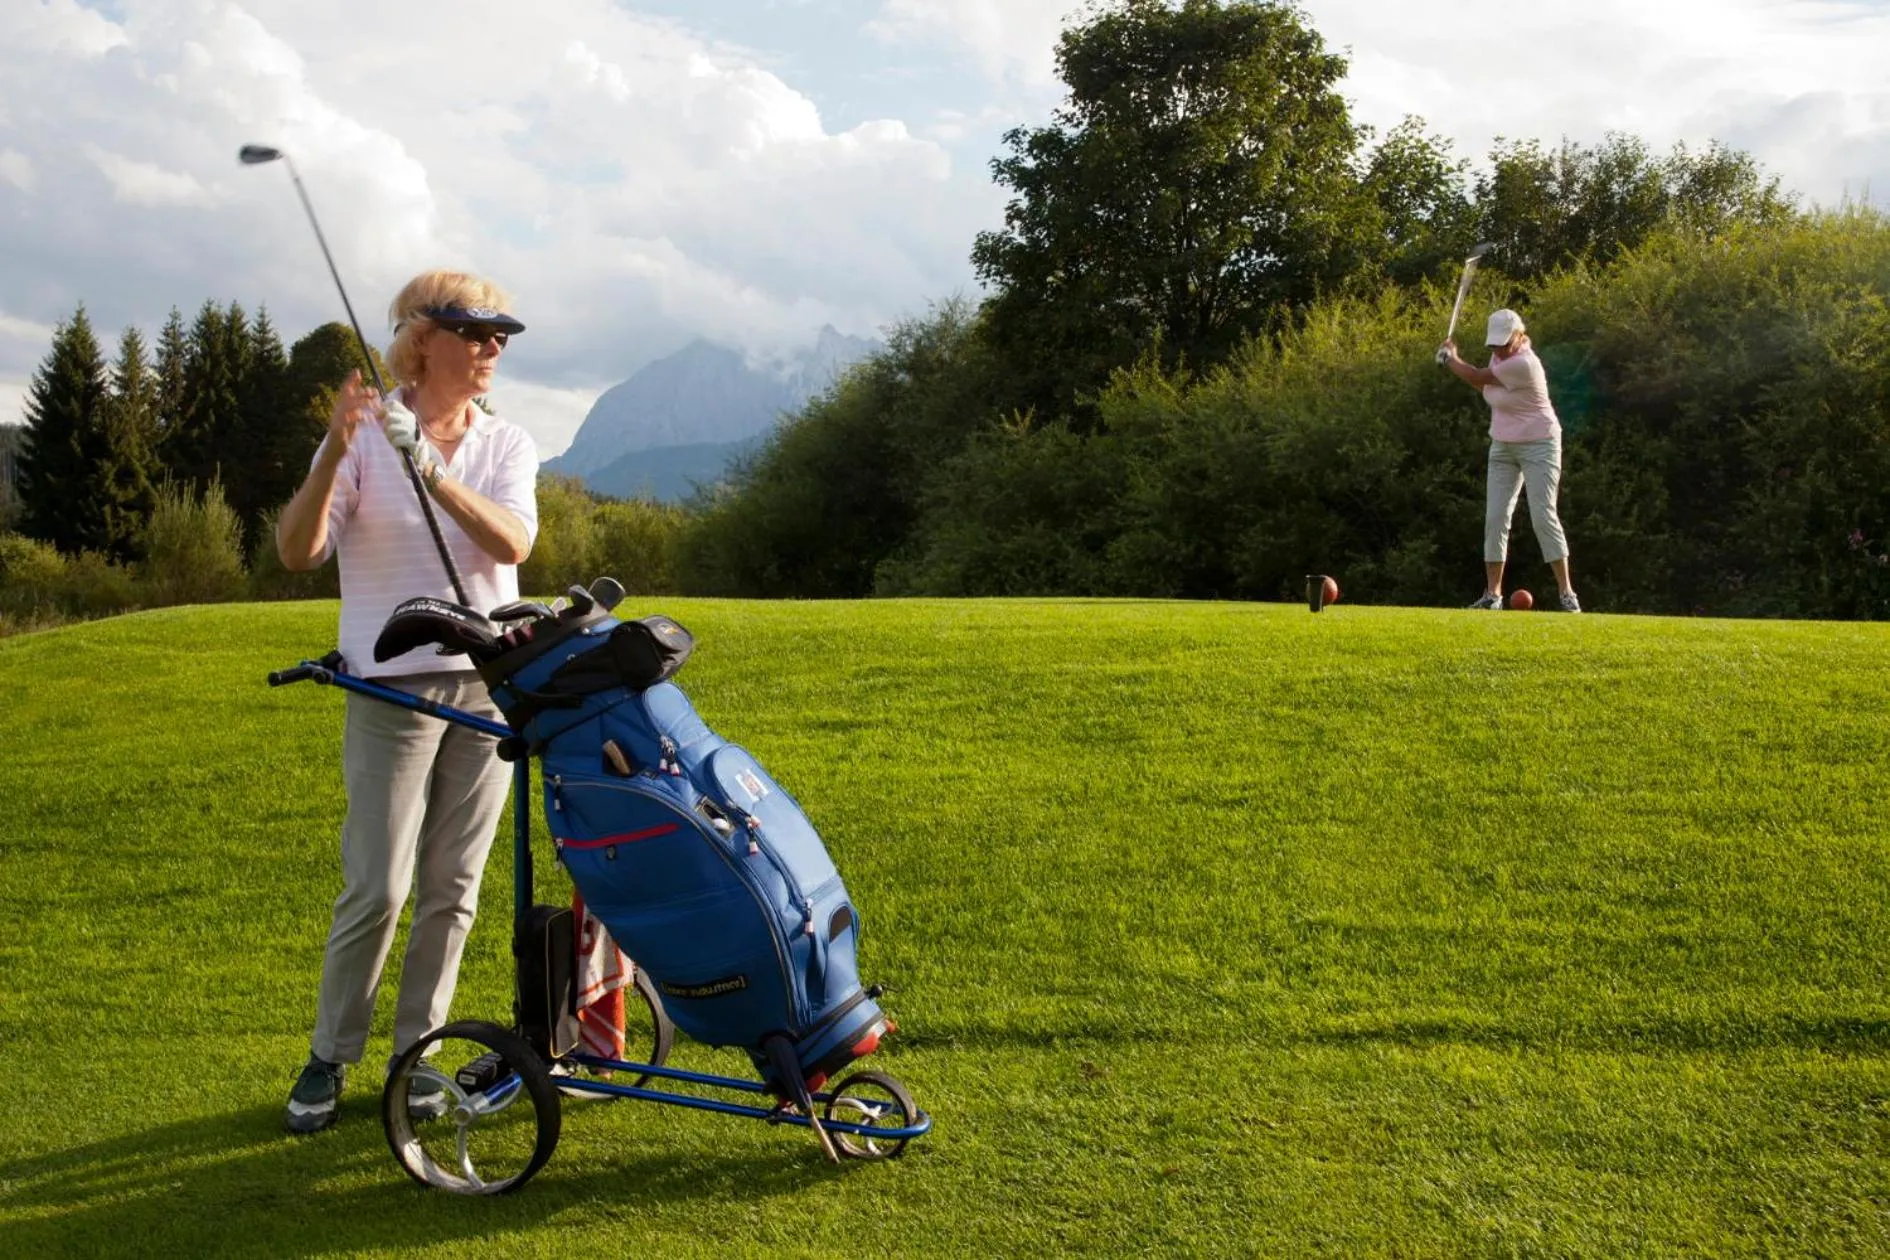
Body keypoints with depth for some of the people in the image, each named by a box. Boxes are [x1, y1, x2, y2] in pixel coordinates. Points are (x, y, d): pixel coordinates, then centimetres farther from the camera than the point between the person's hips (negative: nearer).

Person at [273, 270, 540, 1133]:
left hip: (490, 687, 4)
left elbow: (511, 543, -13)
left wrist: (427, 467, -24)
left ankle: (414, 1052, 20)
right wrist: (334, 450, -26)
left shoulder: (506, 445, 6)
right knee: (377, 887, -4)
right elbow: (296, 552, -13)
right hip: (393, 689, -3)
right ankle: (329, 1056, 13)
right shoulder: (366, 435, -4)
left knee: (452, 887, 7)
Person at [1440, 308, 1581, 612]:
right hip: (1503, 447, 8)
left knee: (1543, 516, -14)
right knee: (1495, 517, 1)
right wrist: (1455, 360, 3)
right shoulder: (1500, 355, 3)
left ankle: (1567, 593, -10)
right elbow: (1485, 387, 18)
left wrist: (1450, 358, 2)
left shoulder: (1523, 365, -25)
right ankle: (1493, 594, 4)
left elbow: (1477, 376, -16)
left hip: (1538, 446, -8)